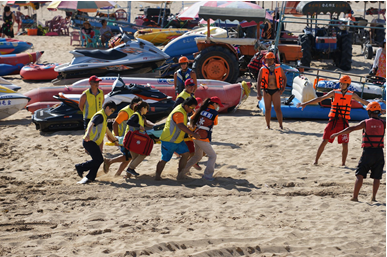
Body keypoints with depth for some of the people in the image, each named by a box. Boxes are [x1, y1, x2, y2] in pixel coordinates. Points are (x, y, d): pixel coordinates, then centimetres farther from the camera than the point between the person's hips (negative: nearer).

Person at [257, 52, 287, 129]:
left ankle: (280, 125, -3)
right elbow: (258, 81, 2)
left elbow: (284, 78, 14)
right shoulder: (263, 70, 0)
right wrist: (259, 93, -5)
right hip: (266, 91, 1)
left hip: (276, 91, -1)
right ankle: (268, 125, 17)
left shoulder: (279, 69, 1)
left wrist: (283, 88, 2)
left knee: (277, 109, -8)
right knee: (268, 109, 5)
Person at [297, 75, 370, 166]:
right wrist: (305, 103, -8)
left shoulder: (352, 95, 5)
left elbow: (364, 102, 12)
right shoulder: (334, 93, 1)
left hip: (344, 123, 1)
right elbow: (320, 99, -3)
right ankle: (316, 161, 5)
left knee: (345, 144, -3)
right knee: (324, 141, -5)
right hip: (333, 121, -1)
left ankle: (343, 164, 10)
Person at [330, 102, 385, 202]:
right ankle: (373, 197, 5)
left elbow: (351, 129, -9)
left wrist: (337, 134, -5)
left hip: (367, 152, -2)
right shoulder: (383, 123, 4)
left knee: (360, 175, 0)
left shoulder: (366, 123, -3)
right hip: (379, 152, 2)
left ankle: (355, 196, -5)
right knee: (376, 177, 9)